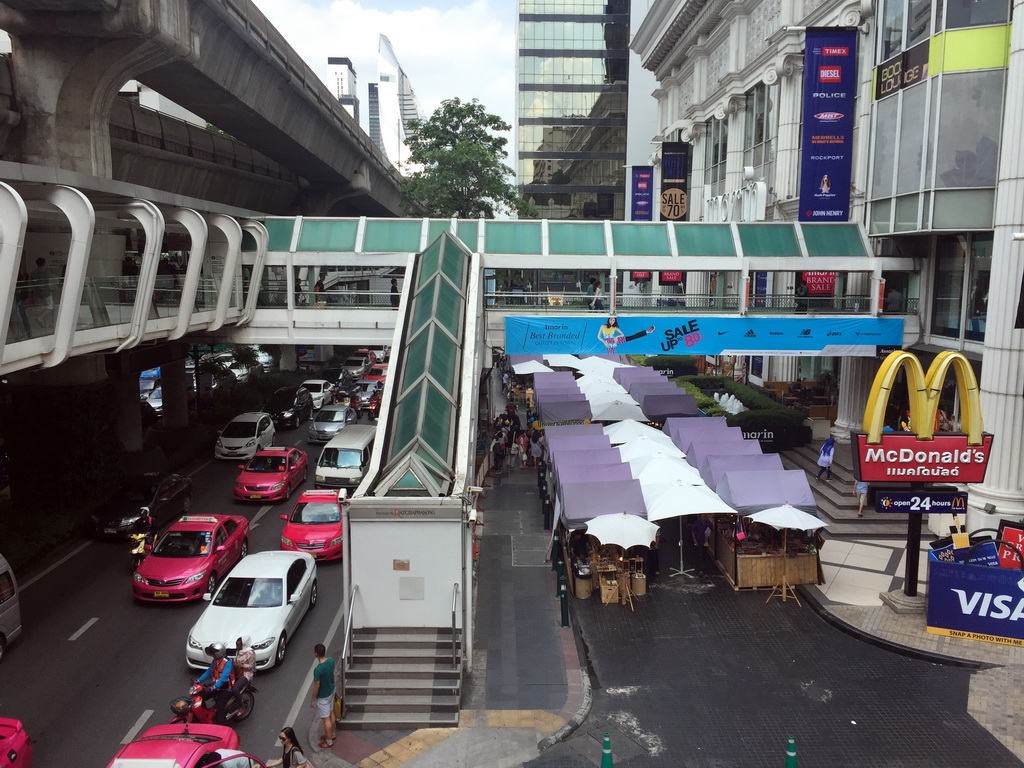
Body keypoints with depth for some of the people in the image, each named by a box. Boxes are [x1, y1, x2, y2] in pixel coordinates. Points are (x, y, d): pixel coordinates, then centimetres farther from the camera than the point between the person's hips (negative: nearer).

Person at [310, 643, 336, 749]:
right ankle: (332, 735, 44)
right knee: (331, 713, 25)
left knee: (326, 719, 9)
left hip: (323, 696, -7)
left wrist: (312, 699, -9)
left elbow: (316, 687, -22)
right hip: (331, 691, 7)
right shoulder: (331, 660, -13)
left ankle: (329, 742, 25)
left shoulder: (318, 670, -34)